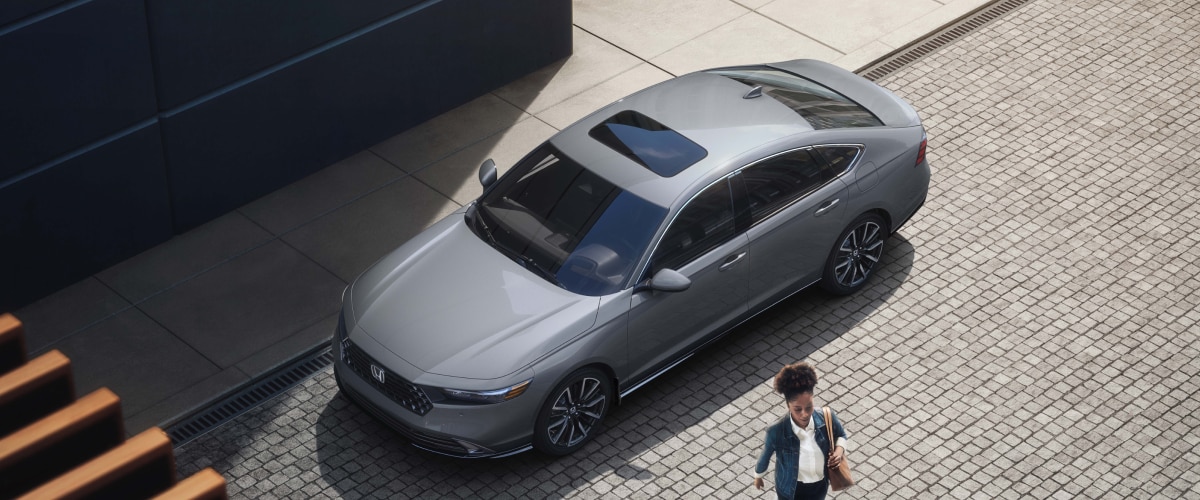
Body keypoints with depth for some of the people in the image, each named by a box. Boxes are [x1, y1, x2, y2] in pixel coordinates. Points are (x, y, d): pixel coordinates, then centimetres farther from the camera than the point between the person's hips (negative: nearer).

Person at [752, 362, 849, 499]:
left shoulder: (827, 420, -25)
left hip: (819, 485, 4)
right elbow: (765, 455, -11)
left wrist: (839, 449, -21)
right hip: (791, 488, -4)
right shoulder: (777, 432, -33)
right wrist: (758, 476, 7)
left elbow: (841, 435, 0)